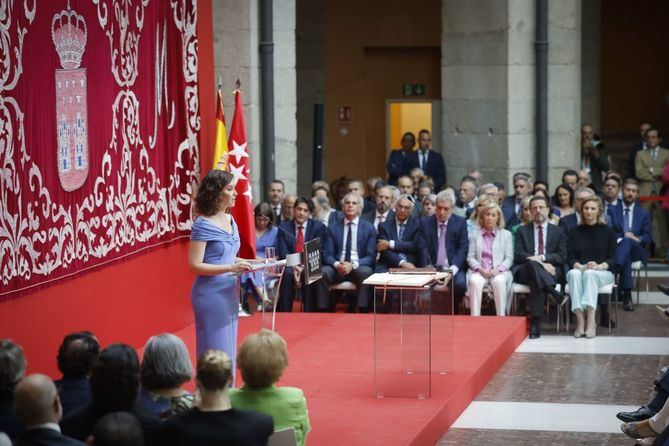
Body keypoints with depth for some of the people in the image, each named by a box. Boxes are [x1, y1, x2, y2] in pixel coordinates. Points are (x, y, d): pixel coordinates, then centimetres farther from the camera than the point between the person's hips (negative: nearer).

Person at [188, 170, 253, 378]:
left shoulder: (230, 220, 9)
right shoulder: (203, 224, -14)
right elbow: (195, 265, -17)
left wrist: (250, 263, 4)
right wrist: (231, 268, -25)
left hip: (229, 292, 8)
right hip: (210, 293, -8)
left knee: (228, 349, 13)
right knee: (214, 350, -2)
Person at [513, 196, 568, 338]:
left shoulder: (559, 231, 19)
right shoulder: (522, 231, 19)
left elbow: (562, 257, 6)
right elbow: (518, 255, 3)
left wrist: (542, 258, -12)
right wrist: (537, 261, -13)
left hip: (550, 269, -1)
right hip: (525, 271, 1)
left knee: (536, 279, -37)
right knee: (532, 264, -37)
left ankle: (535, 323, -45)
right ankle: (554, 293, -50)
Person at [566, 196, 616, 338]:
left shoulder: (608, 232, 10)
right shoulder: (575, 232, 14)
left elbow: (612, 258, 3)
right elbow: (570, 257, 6)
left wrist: (600, 266, -18)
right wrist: (580, 266, -17)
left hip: (603, 272, -1)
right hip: (579, 270, 1)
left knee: (590, 274, -37)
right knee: (574, 274, -35)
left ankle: (591, 322, -47)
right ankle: (580, 321, -43)